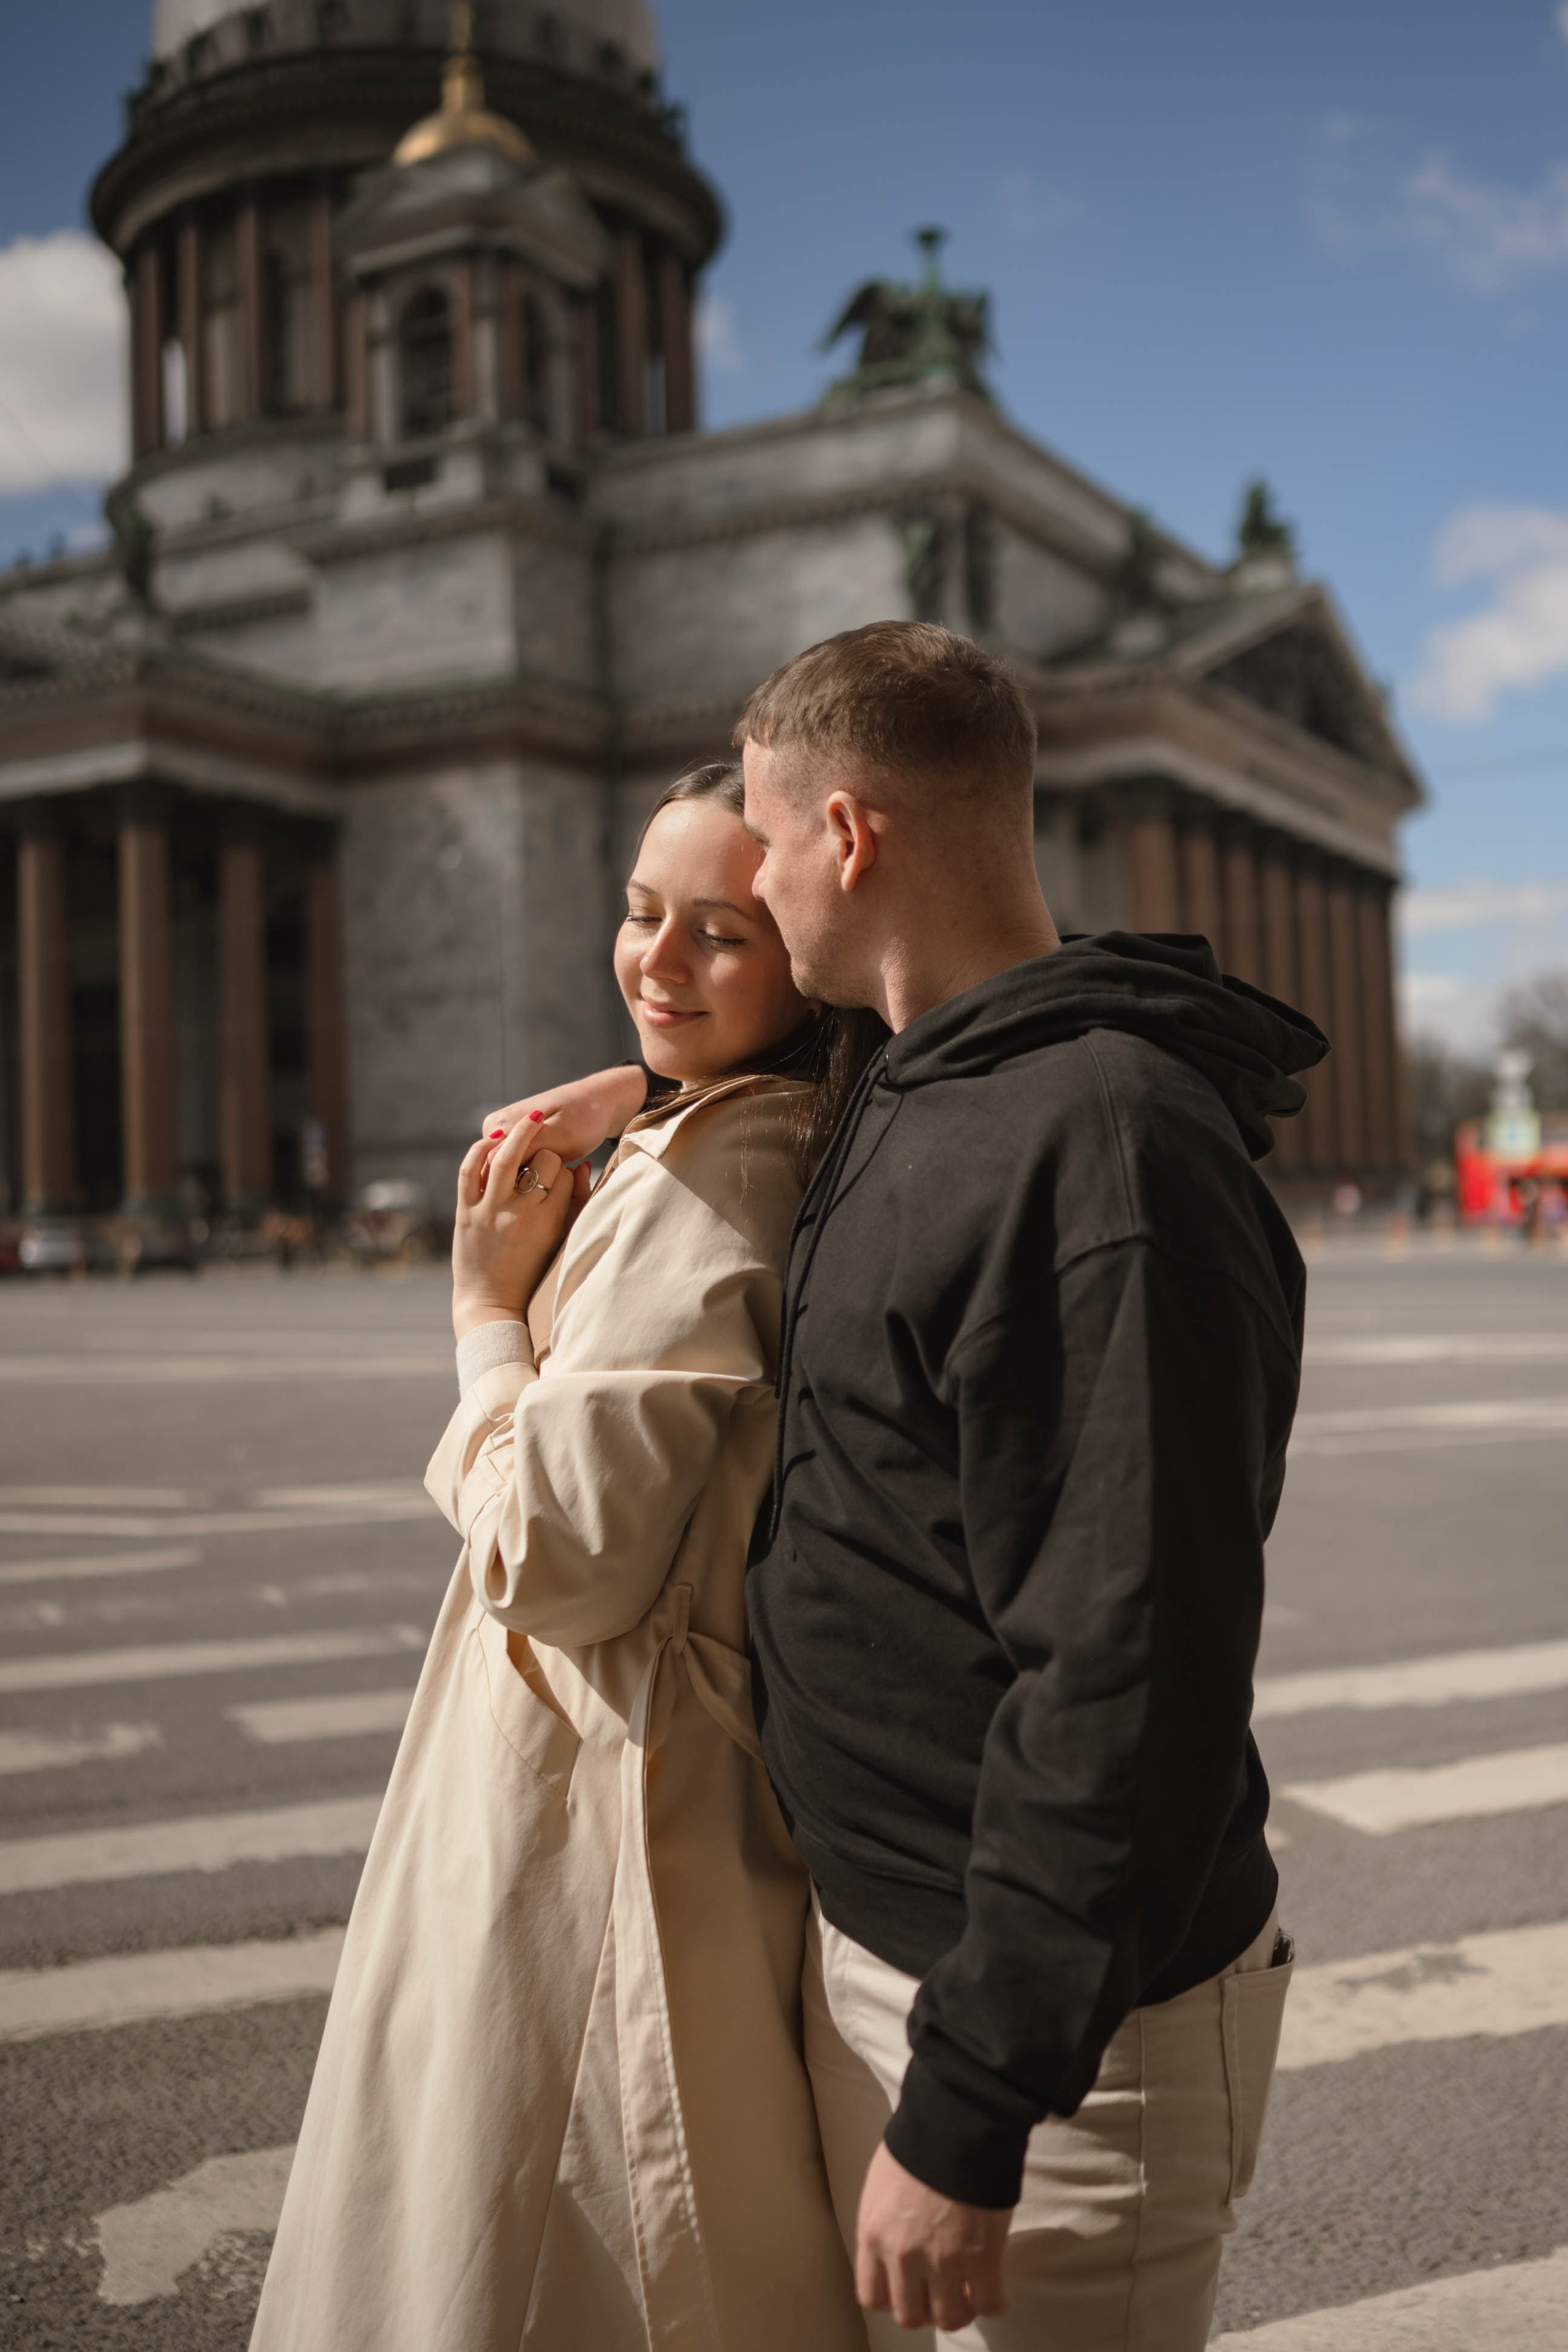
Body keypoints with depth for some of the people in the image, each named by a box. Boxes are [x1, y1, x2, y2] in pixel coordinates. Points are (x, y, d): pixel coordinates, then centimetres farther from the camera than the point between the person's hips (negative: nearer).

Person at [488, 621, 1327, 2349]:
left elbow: (1127, 1684, -28)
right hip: (869, 1943, 9)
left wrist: (970, 2111, -24)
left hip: (1052, 2018, -9)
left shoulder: (1105, 1151, -25)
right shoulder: (914, 1097, 8)